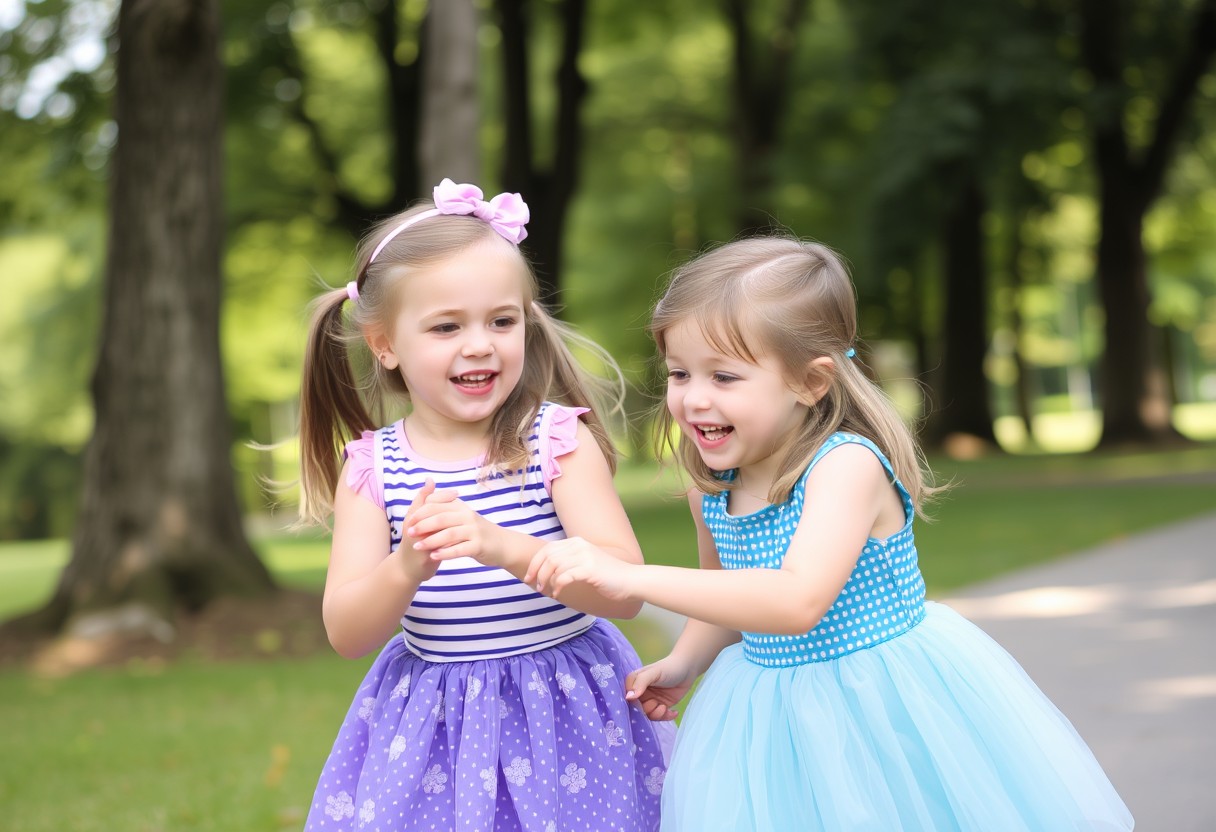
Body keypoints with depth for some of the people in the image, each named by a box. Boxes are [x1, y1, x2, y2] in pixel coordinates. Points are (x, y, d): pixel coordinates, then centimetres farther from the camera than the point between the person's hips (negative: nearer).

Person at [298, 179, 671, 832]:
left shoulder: (559, 440, -8)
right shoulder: (371, 468, -3)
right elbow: (346, 635, -7)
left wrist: (505, 547, -34)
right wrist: (407, 568, -28)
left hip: (565, 715, -1)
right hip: (430, 726, 2)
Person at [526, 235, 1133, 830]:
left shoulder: (847, 466, -24)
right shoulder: (709, 490, -1)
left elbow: (798, 601, -39)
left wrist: (633, 577, -42)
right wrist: (682, 664, 1)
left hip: (888, 706, -6)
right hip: (773, 711, 6)